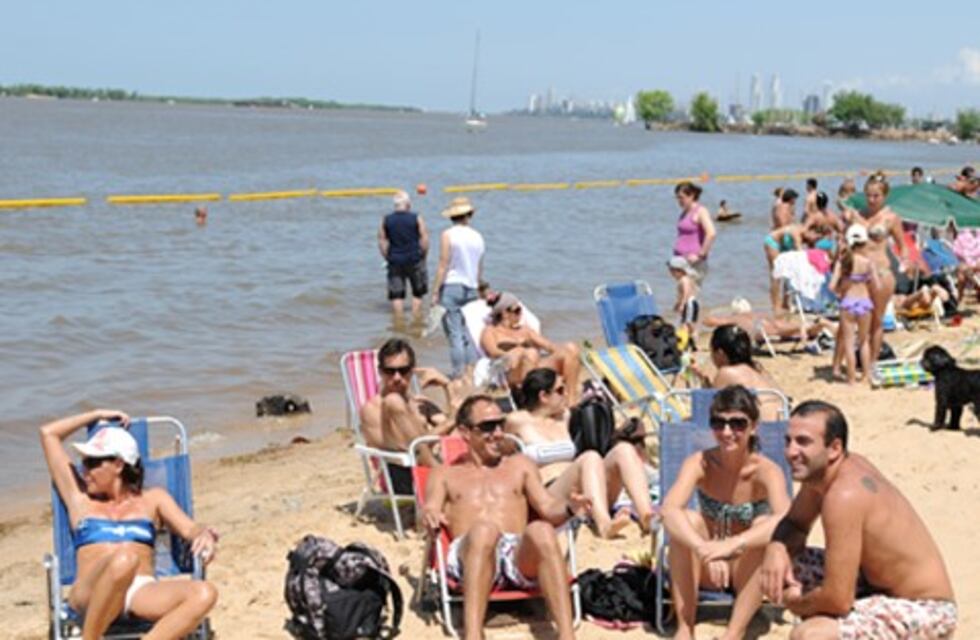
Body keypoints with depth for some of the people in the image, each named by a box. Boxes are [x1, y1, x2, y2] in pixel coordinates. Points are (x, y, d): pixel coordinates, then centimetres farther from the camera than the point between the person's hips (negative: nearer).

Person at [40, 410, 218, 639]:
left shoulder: (152, 499, 26)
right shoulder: (80, 497, 25)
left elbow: (189, 528, 11)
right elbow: (48, 433, 27)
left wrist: (204, 535, -13)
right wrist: (97, 415, 35)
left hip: (142, 593, 2)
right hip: (91, 592, -1)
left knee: (205, 593, -32)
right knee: (123, 560, -40)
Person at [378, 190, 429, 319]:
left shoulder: (386, 220, 1)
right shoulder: (416, 219, -5)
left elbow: (382, 242, 1)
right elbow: (424, 240, -6)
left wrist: (388, 258, 10)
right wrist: (422, 257, 6)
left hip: (395, 261, 1)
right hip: (414, 260, -1)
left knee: (396, 294, 6)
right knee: (418, 292, 14)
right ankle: (416, 318, 13)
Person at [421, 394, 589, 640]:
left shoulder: (520, 465, 31)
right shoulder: (444, 474, 27)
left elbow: (548, 509, 19)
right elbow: (430, 513, 10)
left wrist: (568, 508, -5)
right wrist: (430, 516, -16)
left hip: (522, 555, 1)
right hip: (469, 555, -1)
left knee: (541, 530, -35)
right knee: (484, 529, -38)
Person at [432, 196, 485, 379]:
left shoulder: (448, 235, -6)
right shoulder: (478, 237, 8)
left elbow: (443, 266, -10)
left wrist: (436, 291, -6)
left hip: (451, 287, -4)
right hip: (471, 289, 5)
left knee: (454, 334, -4)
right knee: (470, 334, 10)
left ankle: (459, 373, -6)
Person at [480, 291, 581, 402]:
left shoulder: (524, 330, 32)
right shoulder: (490, 331, 15)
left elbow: (548, 344, 20)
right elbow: (494, 352, -5)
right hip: (511, 373, -6)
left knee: (571, 348, -16)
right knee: (531, 353, -39)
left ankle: (572, 398, -24)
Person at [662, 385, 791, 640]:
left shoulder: (766, 471, -20)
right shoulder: (699, 463, -16)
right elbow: (670, 510, -34)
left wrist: (733, 544, -54)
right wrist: (705, 549, -51)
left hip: (748, 570, -1)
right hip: (706, 569, 1)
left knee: (765, 525, -30)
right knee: (688, 520, -27)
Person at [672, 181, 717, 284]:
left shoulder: (700, 212, -11)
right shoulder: (685, 212, 16)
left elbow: (711, 234, -23)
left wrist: (700, 254, -19)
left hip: (694, 262, -9)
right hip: (681, 260, 9)